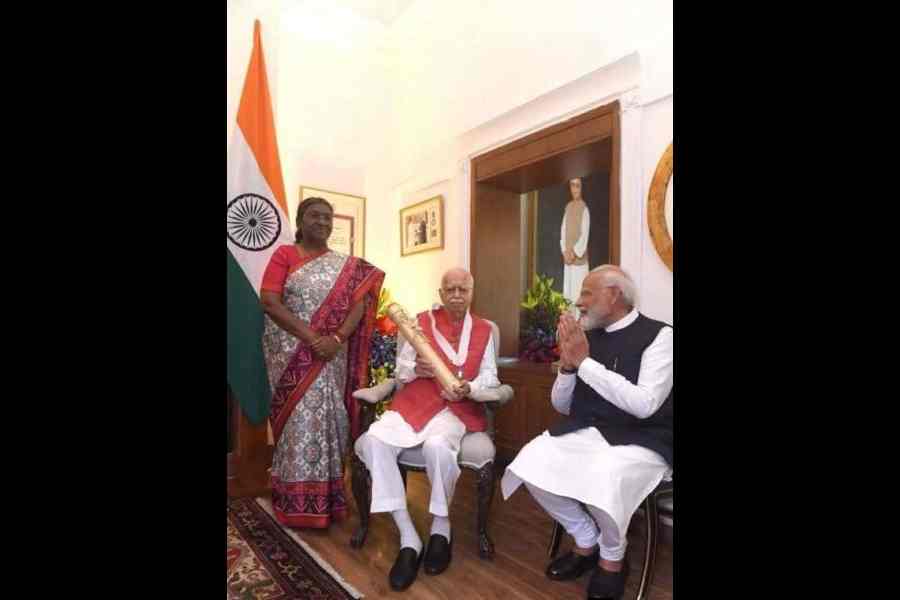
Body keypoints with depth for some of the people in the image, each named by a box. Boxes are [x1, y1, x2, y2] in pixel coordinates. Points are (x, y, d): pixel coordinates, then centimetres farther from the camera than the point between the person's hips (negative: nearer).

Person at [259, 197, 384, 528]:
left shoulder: (347, 265, 10)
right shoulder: (284, 255, 1)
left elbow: (358, 304, 0)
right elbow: (268, 302, -11)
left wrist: (337, 338, -17)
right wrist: (310, 337, -19)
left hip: (331, 356, 3)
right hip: (292, 355, -2)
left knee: (327, 418, 6)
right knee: (299, 419, -1)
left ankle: (326, 497, 20)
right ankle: (297, 502, 13)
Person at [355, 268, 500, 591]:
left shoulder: (483, 330, 11)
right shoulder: (421, 321, 9)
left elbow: (489, 377, 8)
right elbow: (399, 368, 10)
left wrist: (468, 388, -14)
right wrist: (415, 369, -14)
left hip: (456, 407, -2)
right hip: (413, 403, 2)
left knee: (437, 445, -36)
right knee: (374, 439, -27)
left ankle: (440, 528, -6)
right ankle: (408, 538, -18)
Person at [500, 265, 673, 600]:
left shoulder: (658, 335, -8)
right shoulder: (588, 335, 6)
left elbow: (644, 405, -22)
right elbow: (561, 405, 11)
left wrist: (584, 362, -20)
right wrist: (567, 364, -9)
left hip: (639, 440, -5)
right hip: (584, 433, 6)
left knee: (603, 481, -32)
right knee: (531, 464, -14)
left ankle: (612, 556, 4)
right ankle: (586, 541, 12)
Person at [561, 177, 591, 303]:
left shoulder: (584, 209, -9)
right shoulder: (568, 207, 10)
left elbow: (585, 235, -13)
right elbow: (563, 230, 9)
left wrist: (575, 252, -14)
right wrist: (565, 251, -2)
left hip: (579, 257, -6)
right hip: (567, 257, 6)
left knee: (578, 290, -6)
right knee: (567, 290, 9)